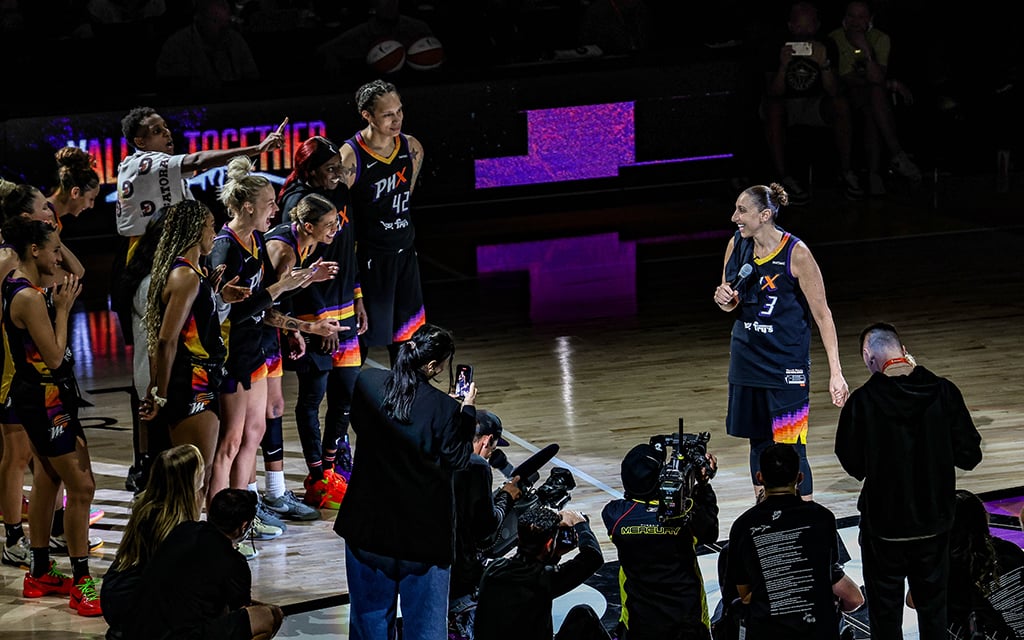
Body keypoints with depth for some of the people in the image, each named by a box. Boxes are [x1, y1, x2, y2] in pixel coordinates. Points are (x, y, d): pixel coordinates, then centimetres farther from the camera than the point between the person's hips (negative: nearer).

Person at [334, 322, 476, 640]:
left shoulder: (367, 382, -10)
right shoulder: (443, 408, -21)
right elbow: (458, 459, -9)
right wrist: (467, 411, 0)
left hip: (370, 519, 3)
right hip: (423, 527, -3)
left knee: (371, 612, 18)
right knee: (424, 614, 11)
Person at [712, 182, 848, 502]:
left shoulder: (796, 253, -16)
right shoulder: (736, 245, 1)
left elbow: (822, 315, -11)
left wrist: (836, 372, -15)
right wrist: (724, 300, -9)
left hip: (787, 364, -6)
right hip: (747, 359, 6)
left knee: (791, 449, -8)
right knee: (759, 443, 13)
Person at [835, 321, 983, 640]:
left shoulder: (862, 401, -18)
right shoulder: (944, 392, -12)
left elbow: (853, 464, -9)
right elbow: (969, 457, -7)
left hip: (884, 525, -2)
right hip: (934, 523, 2)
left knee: (885, 613, 13)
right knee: (933, 607, 18)